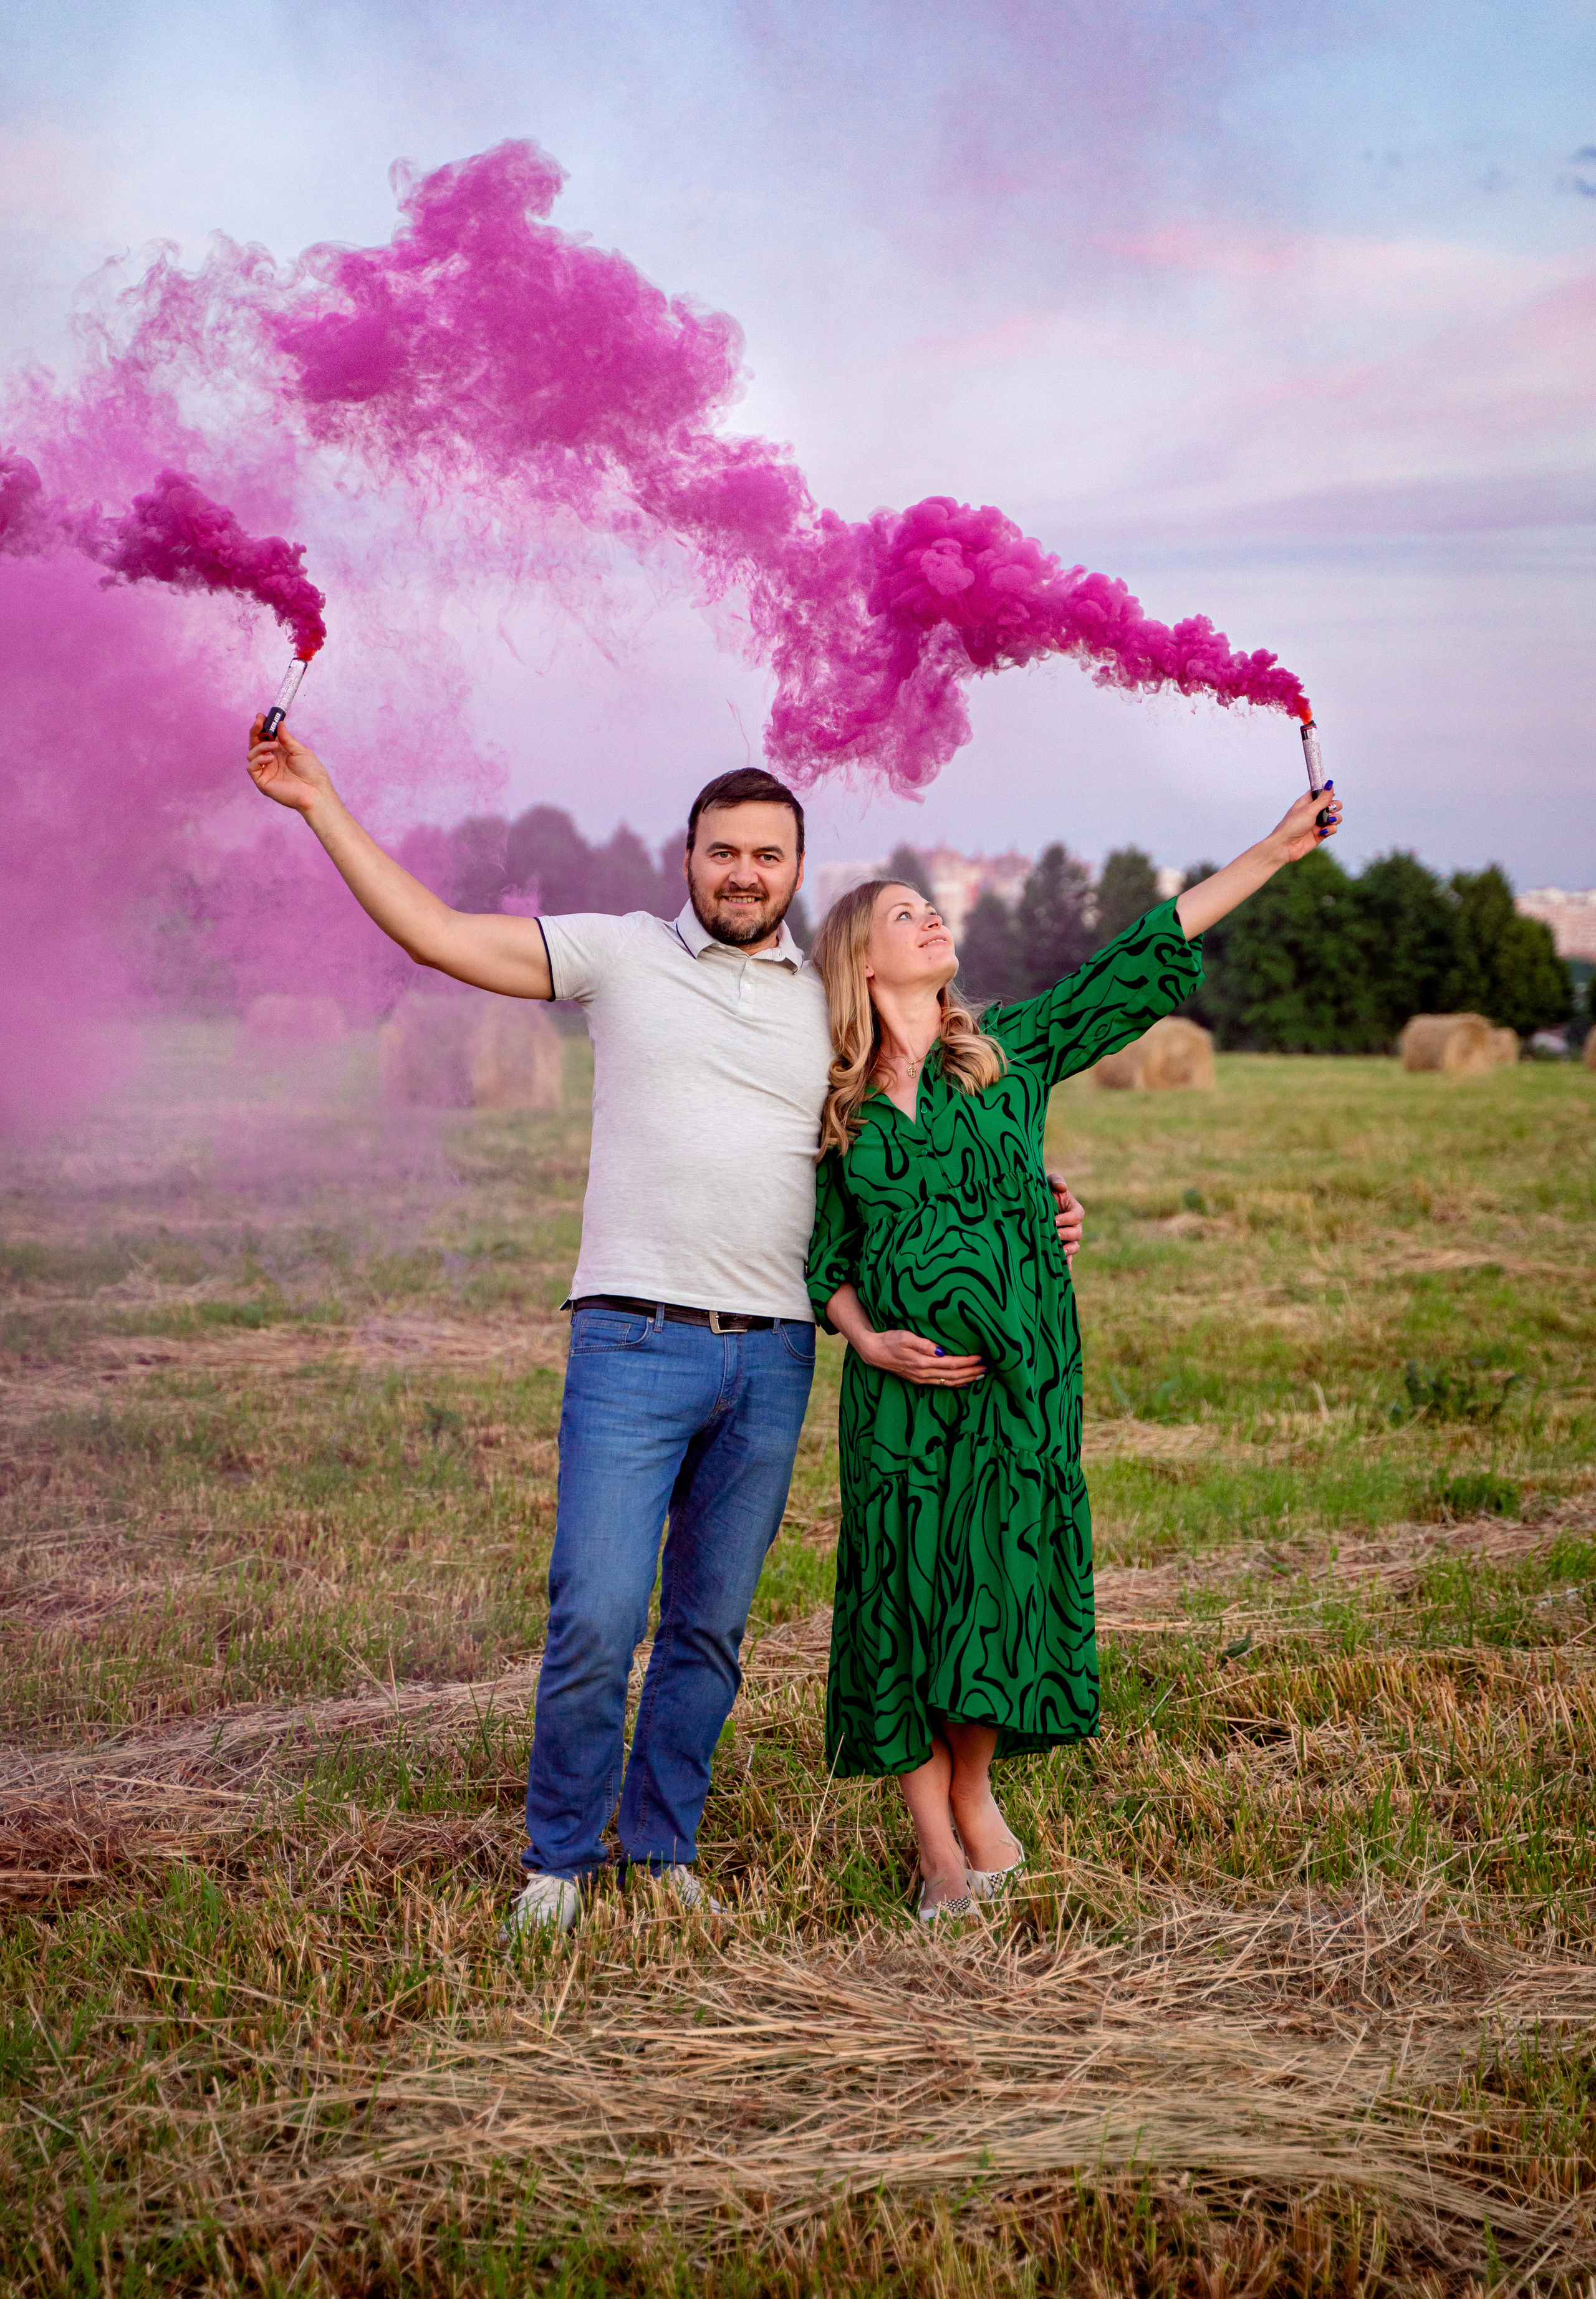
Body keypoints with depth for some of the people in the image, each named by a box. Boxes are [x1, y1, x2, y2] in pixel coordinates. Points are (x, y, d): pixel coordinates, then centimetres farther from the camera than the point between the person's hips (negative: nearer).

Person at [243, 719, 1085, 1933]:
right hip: (635, 1342, -3)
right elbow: (438, 933, 2)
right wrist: (319, 803, -1)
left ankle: (663, 1847, 24)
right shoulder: (622, 956, 6)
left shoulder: (836, 1002, 13)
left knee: (711, 1627, 9)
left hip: (774, 1356, 3)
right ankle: (558, 1859, 9)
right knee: (597, 1618, -9)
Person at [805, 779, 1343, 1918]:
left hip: (1019, 1381, 0)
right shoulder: (839, 1108, 6)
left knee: (1000, 1584, 1)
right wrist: (869, 1340, -9)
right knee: (901, 1599, -1)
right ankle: (943, 1849, 10)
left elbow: (1141, 962, 5)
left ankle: (973, 1792, 23)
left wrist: (1276, 851, 3)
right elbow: (825, 1257, 9)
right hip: (899, 1387, 0)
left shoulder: (1010, 1050, 7)